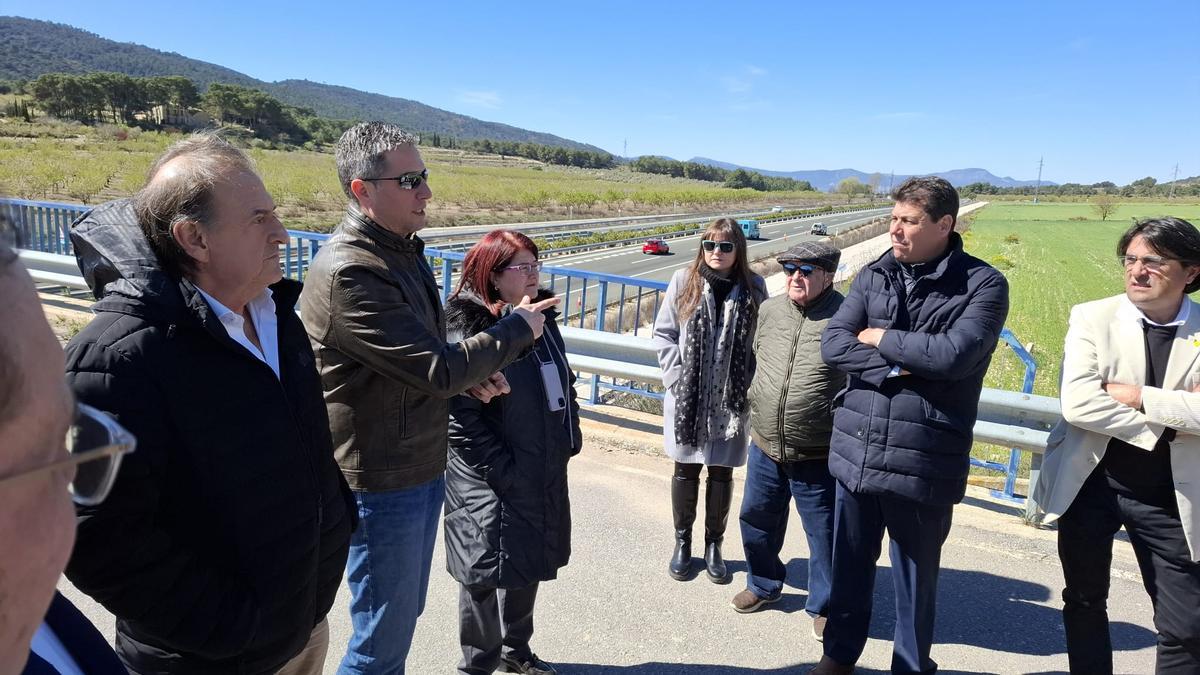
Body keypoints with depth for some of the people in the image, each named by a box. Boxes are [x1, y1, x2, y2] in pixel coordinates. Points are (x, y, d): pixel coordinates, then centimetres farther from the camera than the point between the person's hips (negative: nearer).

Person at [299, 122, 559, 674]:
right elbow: (437, 370, -26)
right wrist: (517, 329, -12)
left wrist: (468, 374, -2)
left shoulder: (404, 250, 7)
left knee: (404, 613, 24)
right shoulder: (349, 272, -24)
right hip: (382, 480, -9)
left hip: (421, 467, 9)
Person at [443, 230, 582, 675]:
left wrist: (570, 436, 10)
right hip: (491, 482, -7)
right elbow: (461, 416, -22)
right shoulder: (468, 330, -17)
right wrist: (501, 469, -21)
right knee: (489, 572, 7)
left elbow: (563, 383, 18)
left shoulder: (541, 318, 7)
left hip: (545, 473, 8)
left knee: (529, 564, 21)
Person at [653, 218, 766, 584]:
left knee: (722, 473, 11)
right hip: (687, 398, 0)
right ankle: (682, 542, 29)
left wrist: (748, 385, -8)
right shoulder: (683, 282, -3)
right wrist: (676, 378, -8)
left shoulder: (753, 287, -2)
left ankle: (714, 545, 28)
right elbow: (663, 333, 0)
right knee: (685, 470, 11)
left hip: (732, 400, 0)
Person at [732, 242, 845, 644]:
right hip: (765, 446, 6)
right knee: (757, 519, 19)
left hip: (817, 456, -5)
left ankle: (825, 606, 32)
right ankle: (763, 584, 44)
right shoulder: (769, 310, 3)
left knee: (824, 533, 9)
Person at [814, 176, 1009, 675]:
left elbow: (954, 355, -20)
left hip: (923, 461, -4)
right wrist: (895, 369, -16)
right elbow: (832, 345, -3)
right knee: (849, 566, 19)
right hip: (856, 450, 4)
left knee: (915, 578, 13)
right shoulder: (873, 275, 6)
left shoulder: (983, 284, -6)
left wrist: (878, 338, -8)